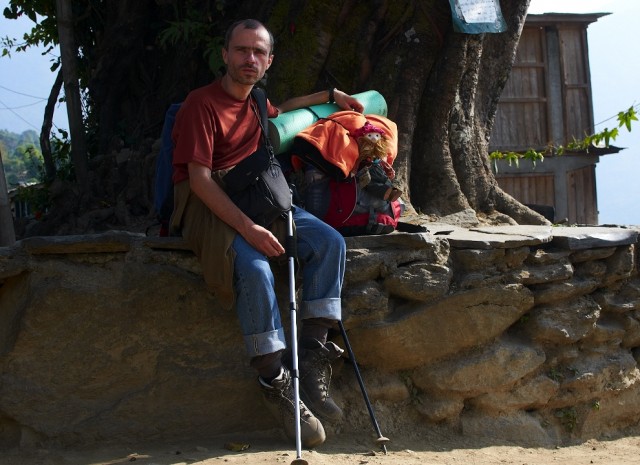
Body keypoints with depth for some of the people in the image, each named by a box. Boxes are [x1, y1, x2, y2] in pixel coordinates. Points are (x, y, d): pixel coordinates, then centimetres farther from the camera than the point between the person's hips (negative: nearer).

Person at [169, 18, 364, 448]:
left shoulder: (257, 102, 14)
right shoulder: (202, 103, -11)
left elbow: (281, 111, 42)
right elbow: (199, 179, -19)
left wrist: (330, 95, 32)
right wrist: (247, 228, -28)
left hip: (256, 199, 8)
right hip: (208, 206, -8)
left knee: (330, 242, -13)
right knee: (256, 268, -35)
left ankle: (312, 359, -15)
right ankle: (276, 384, -25)